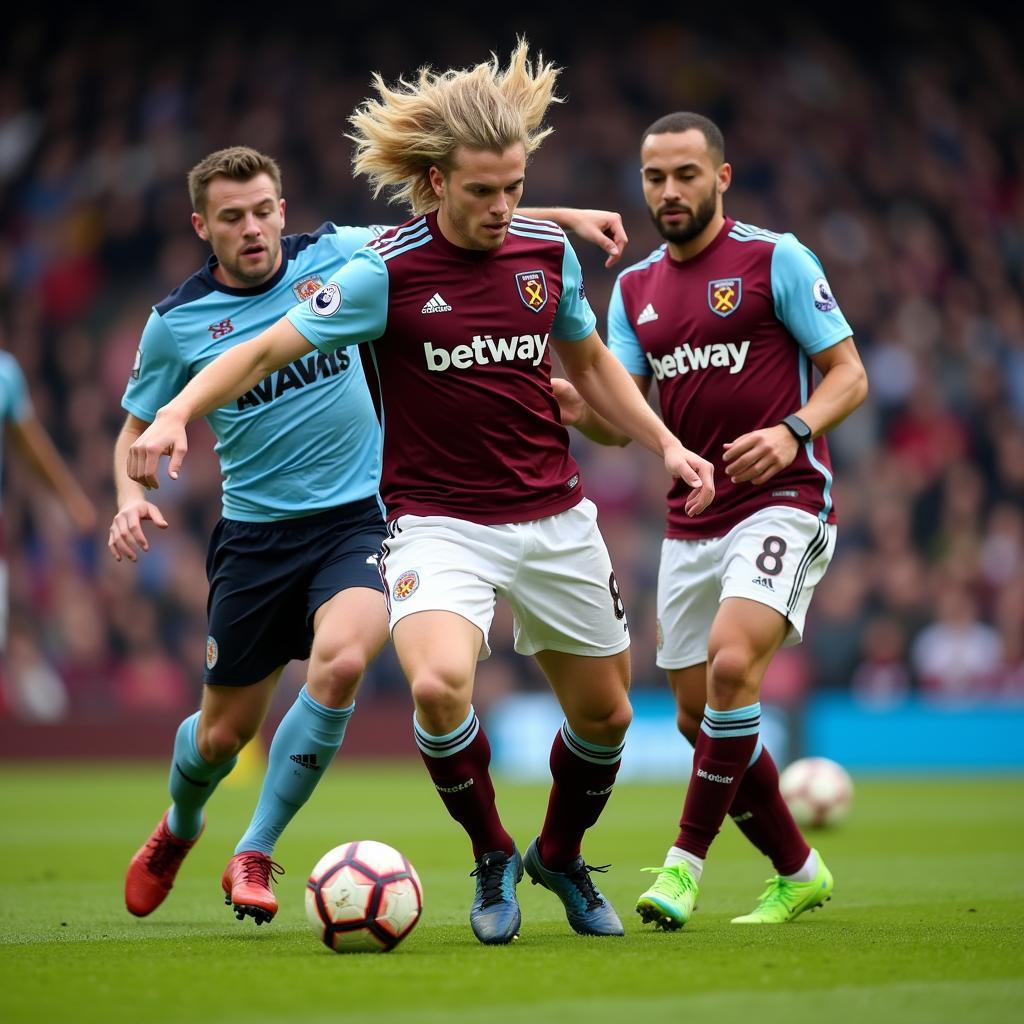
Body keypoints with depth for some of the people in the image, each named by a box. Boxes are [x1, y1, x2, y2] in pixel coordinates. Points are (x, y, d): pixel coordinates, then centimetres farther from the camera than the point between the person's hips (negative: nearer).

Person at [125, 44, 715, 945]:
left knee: (604, 715, 11)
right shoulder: (386, 271, -13)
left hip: (556, 520, 5)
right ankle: (493, 861, -2)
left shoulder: (549, 251, 1)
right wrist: (177, 412, -25)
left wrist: (665, 443, 9)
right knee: (440, 685, -29)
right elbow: (268, 350, -10)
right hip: (440, 522, -4)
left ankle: (561, 857, 41)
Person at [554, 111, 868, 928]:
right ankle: (798, 870, 26)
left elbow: (850, 374, -4)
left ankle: (687, 860, -14)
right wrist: (580, 411, -14)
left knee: (732, 666, -27)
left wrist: (792, 432, -22)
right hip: (690, 523, 6)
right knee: (698, 718, 7)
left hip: (783, 502, -6)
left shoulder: (776, 259, -4)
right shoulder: (635, 288, 12)